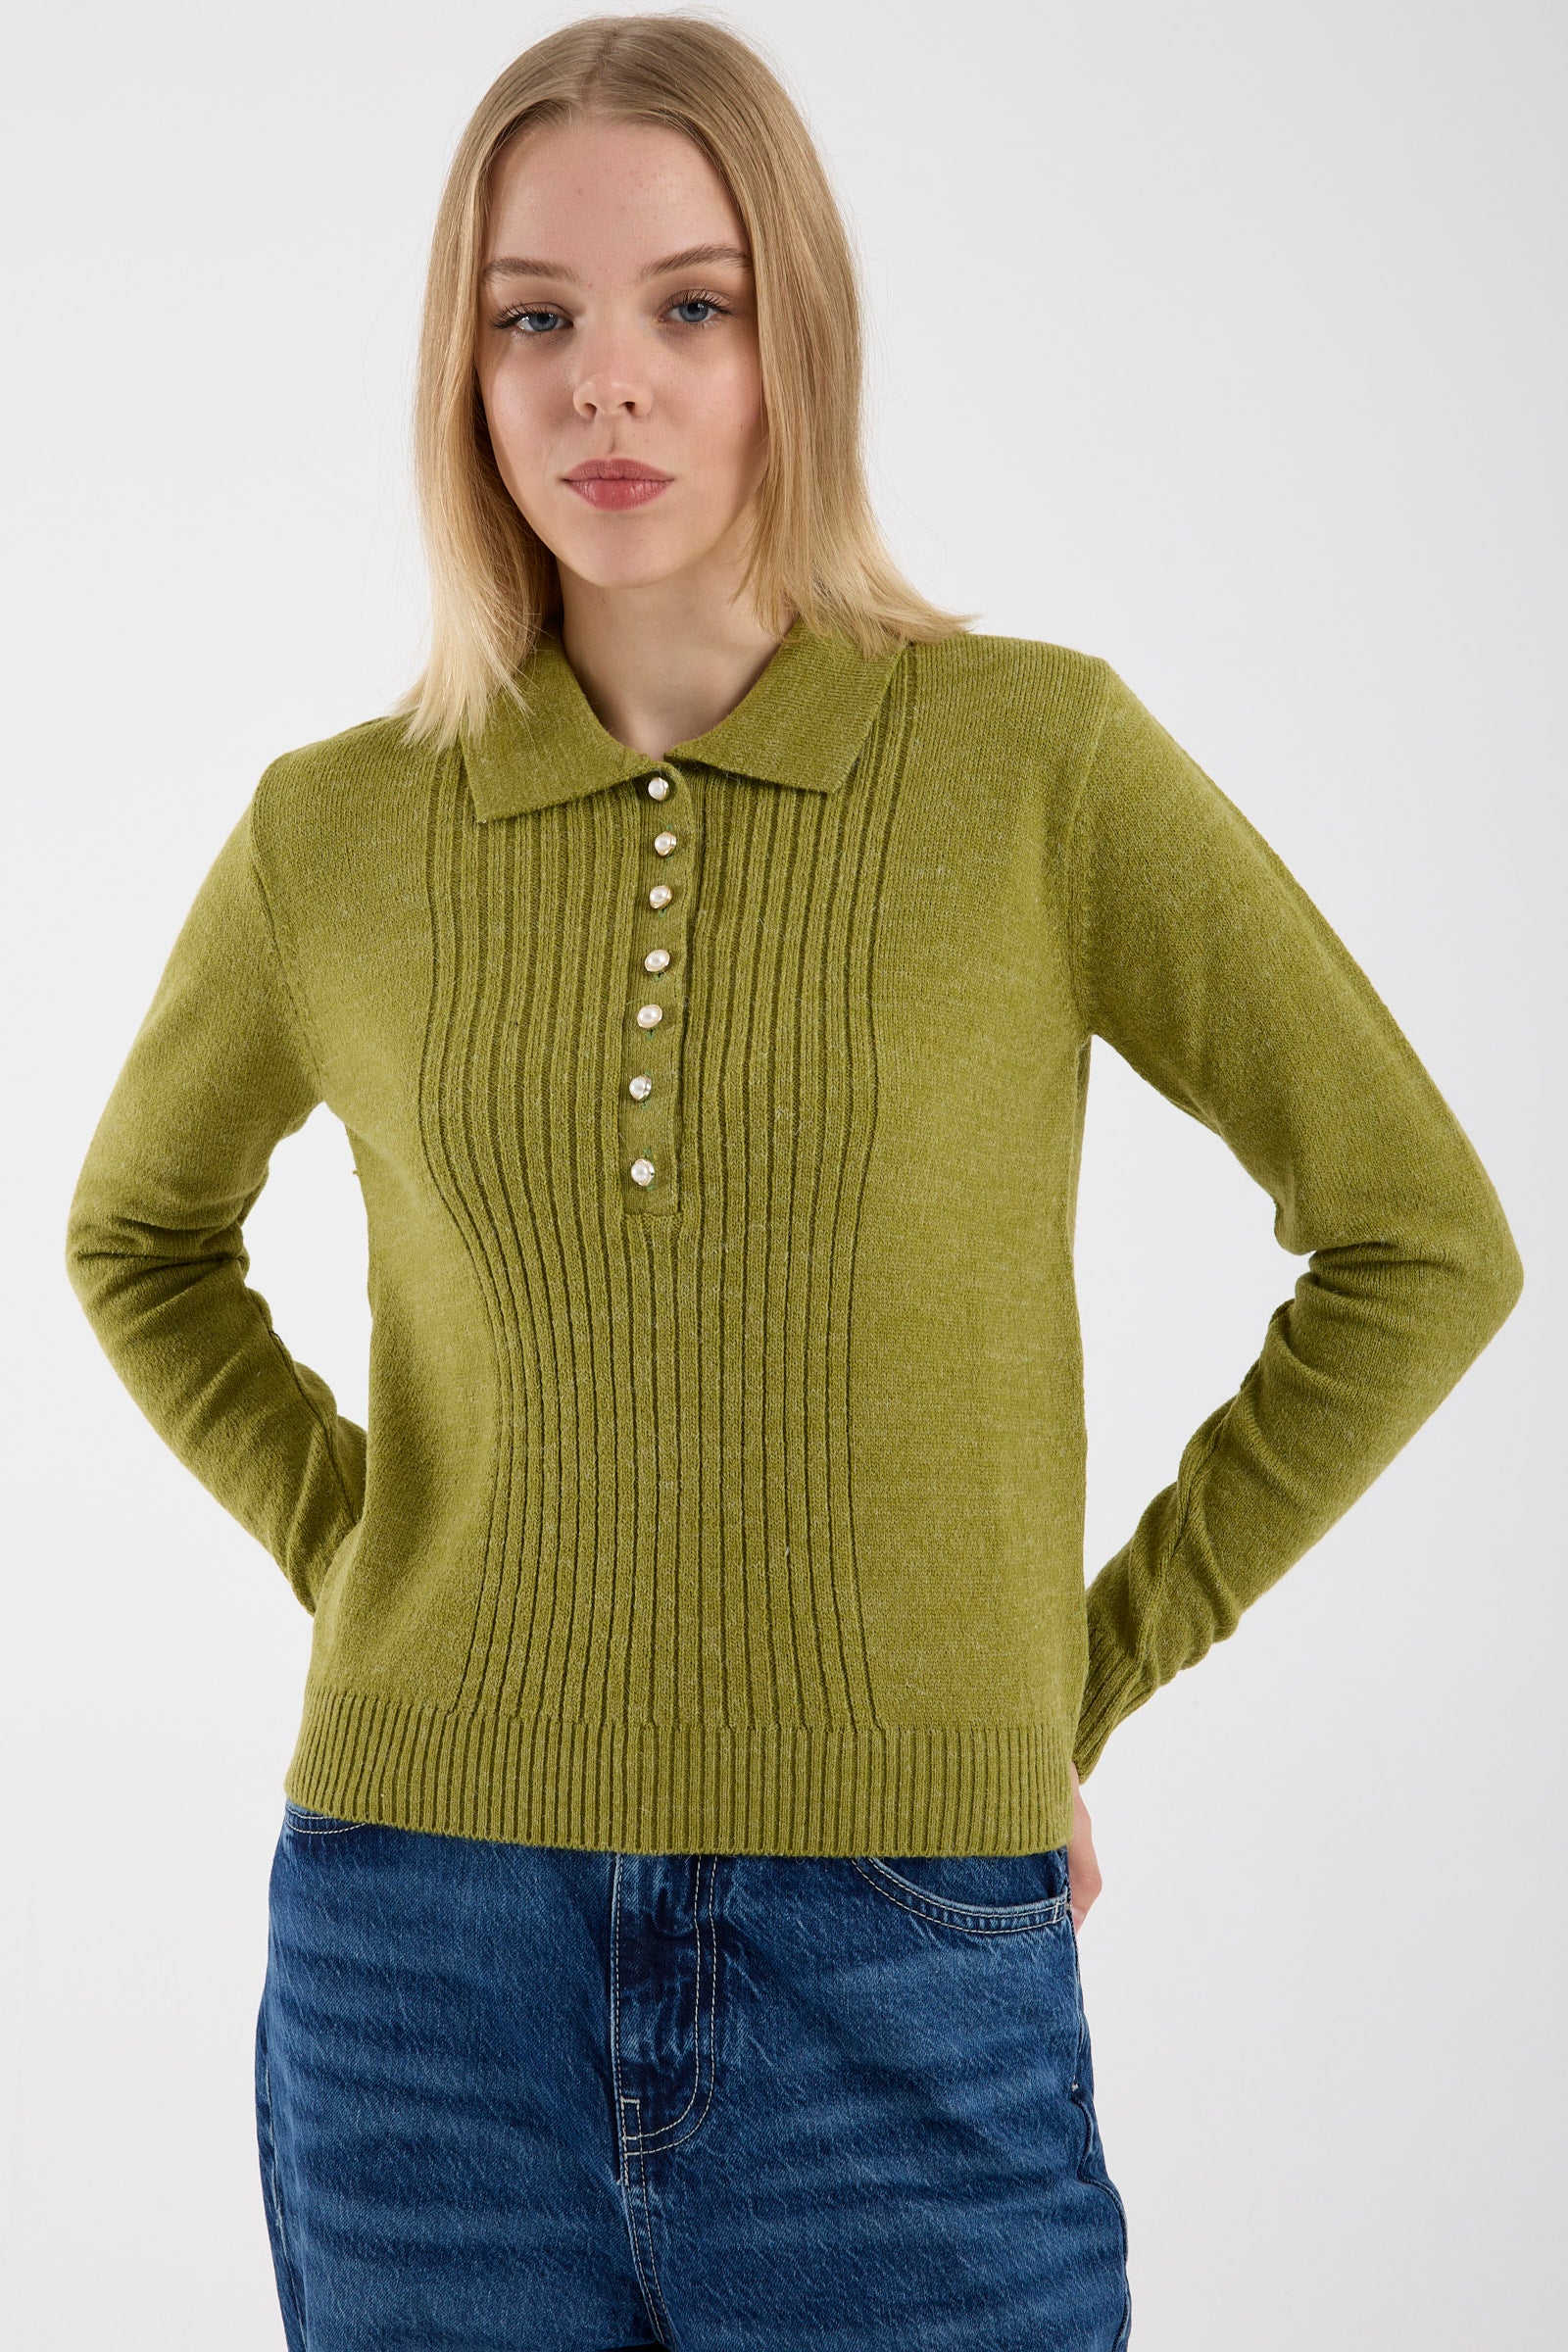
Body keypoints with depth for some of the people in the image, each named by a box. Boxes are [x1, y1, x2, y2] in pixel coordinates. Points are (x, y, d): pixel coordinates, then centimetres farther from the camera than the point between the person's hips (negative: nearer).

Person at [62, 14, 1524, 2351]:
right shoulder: (337, 833, 0)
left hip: (909, 1981, -1)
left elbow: (1423, 1239, 1)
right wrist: (356, 1559, 6)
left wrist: (1088, 1664, -1)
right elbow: (142, 1231, 19)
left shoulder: (1040, 757, -6)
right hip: (430, 1976, 2)